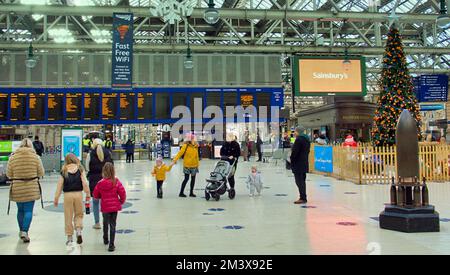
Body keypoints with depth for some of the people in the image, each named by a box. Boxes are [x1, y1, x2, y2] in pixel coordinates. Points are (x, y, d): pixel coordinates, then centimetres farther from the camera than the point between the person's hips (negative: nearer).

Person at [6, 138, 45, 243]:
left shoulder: (13, 157, -3)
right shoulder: (35, 157, -6)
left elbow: (9, 174, 2)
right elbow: (41, 173, -1)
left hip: (17, 188, 2)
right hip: (31, 188, -2)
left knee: (20, 210, 17)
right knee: (28, 211, 3)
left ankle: (21, 231, 30)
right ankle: (25, 231, -10)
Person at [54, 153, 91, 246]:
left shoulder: (64, 171, 2)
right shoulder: (80, 169, 1)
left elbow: (59, 185, 2)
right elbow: (85, 183, -6)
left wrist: (56, 199, 8)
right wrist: (88, 194, 3)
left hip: (67, 195, 0)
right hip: (78, 194, 0)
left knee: (68, 217, 9)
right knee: (79, 214, 16)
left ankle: (69, 237, 14)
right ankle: (78, 231, -3)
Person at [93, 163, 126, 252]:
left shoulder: (100, 183, -9)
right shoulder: (116, 182, -12)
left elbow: (95, 195, 2)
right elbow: (122, 193, -10)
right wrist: (121, 201, 9)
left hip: (105, 207, 1)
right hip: (115, 206, -1)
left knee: (105, 223, 24)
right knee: (113, 225, 5)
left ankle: (106, 240, 40)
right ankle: (111, 245, 2)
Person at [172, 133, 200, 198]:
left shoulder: (195, 146, 4)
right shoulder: (185, 146, -11)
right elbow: (180, 153, -16)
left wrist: (198, 162, 15)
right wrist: (175, 160, -23)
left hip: (194, 165, 5)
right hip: (187, 165, -5)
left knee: (193, 179, 9)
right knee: (186, 179, -2)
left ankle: (191, 193, 20)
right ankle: (181, 193, 9)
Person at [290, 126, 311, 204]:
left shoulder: (298, 139, -16)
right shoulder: (306, 139, 14)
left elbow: (294, 152, -18)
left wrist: (291, 160, -6)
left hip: (298, 164, -10)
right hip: (305, 163, 10)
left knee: (299, 181, -6)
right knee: (302, 181, 15)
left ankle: (303, 198, -6)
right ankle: (303, 198, 20)